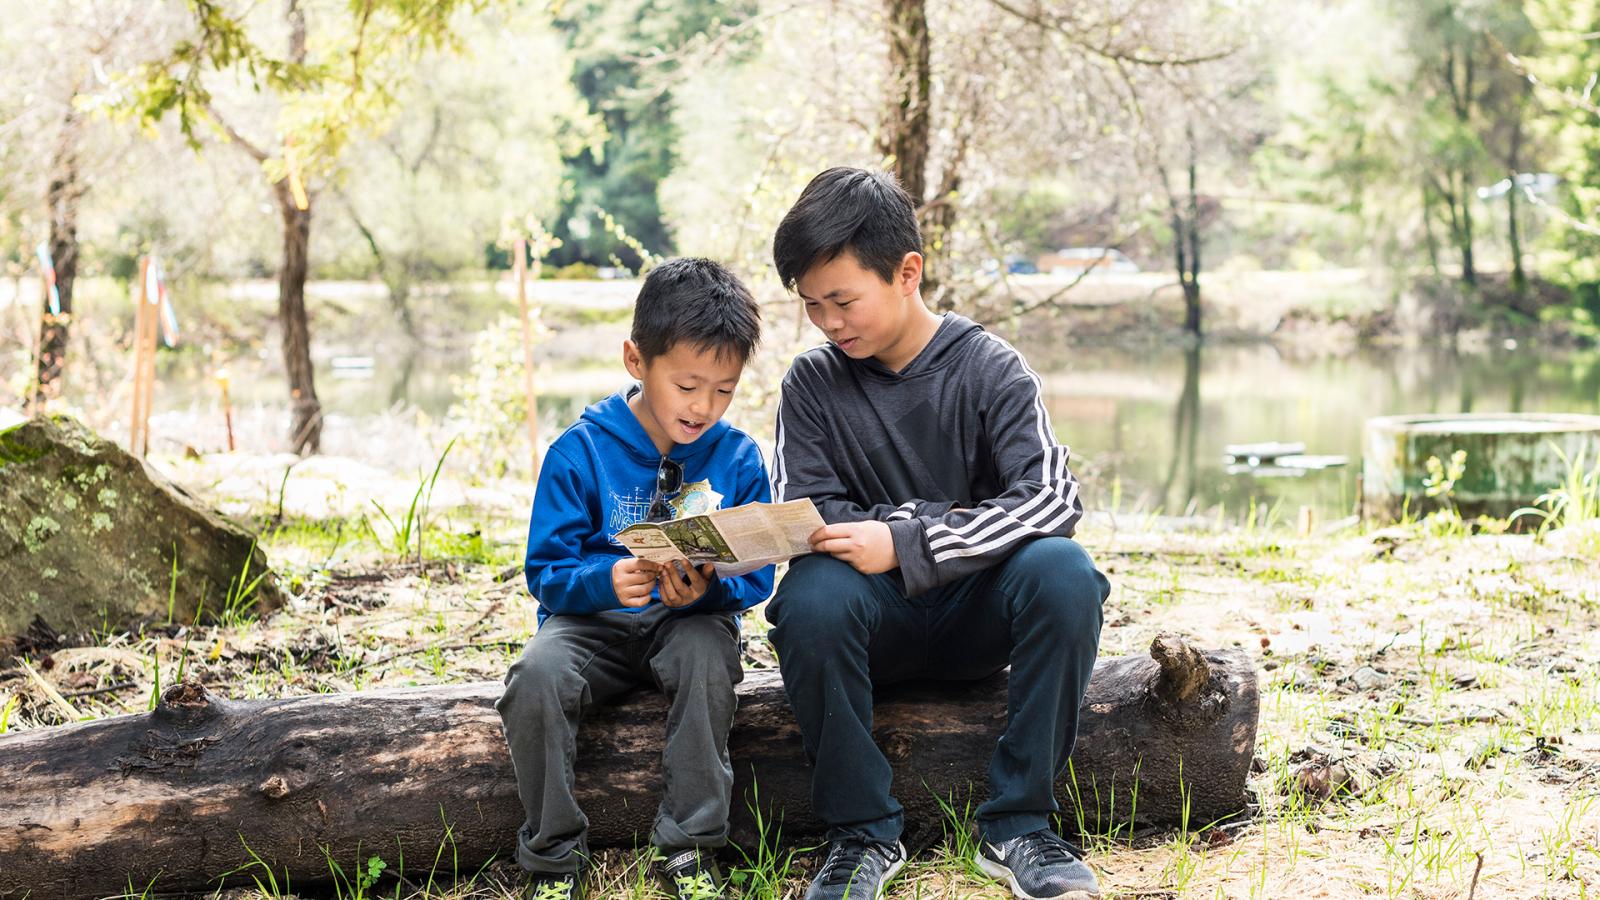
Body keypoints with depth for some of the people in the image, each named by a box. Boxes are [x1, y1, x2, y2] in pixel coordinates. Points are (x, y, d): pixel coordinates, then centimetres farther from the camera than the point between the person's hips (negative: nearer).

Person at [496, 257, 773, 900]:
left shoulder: (738, 458, -3)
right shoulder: (581, 452, -7)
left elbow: (756, 578, -2)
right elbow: (545, 569, -8)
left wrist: (707, 590, -26)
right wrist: (607, 580, -30)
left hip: (693, 617, 0)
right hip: (594, 618, 0)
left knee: (708, 656, -35)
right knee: (536, 675, -31)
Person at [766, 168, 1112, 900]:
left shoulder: (989, 368, -4)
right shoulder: (813, 383, 1)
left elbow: (1051, 498, -16)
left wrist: (905, 545, -26)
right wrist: (935, 519, -17)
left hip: (974, 616, 0)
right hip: (875, 618, 1)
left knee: (1063, 570, -32)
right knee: (811, 593, -34)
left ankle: (1017, 825, -21)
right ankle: (862, 832, -18)